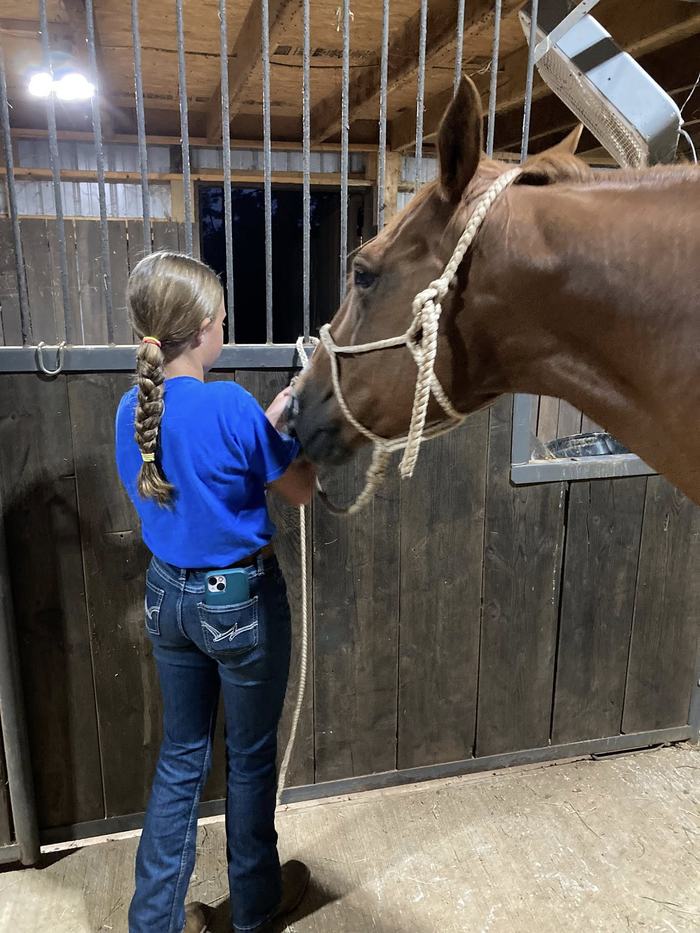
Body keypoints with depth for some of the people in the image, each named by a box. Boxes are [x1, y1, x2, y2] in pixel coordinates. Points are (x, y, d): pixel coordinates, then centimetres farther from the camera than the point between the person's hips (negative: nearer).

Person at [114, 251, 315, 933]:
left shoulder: (133, 409, -3)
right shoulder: (232, 406, -23)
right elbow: (300, 490, -10)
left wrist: (272, 417, 10)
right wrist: (291, 421, 3)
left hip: (168, 596, 6)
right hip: (242, 601, -5)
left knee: (181, 755, 21)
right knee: (250, 757, 16)